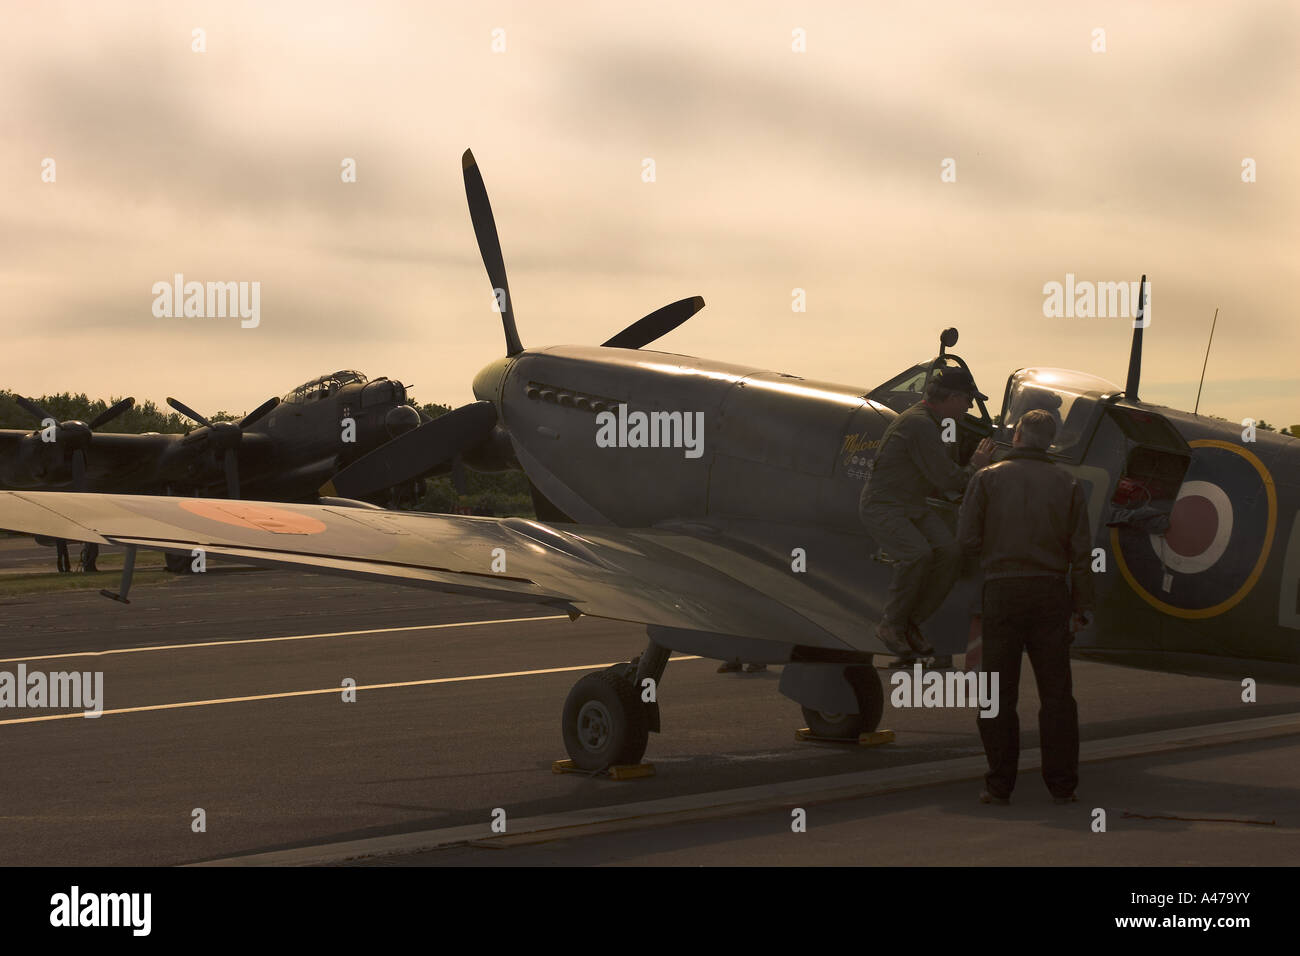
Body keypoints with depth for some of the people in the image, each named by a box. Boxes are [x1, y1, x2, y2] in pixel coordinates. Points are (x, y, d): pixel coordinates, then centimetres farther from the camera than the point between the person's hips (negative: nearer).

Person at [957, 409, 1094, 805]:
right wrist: (1082, 606, 7)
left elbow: (968, 540, -6)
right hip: (1050, 592, 1)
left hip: (1003, 591, -1)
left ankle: (1000, 784, 3)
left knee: (999, 694, 4)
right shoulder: (1067, 484, 5)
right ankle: (1062, 784, 6)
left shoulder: (987, 478, 0)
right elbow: (1081, 551, 3)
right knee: (1056, 694, 6)